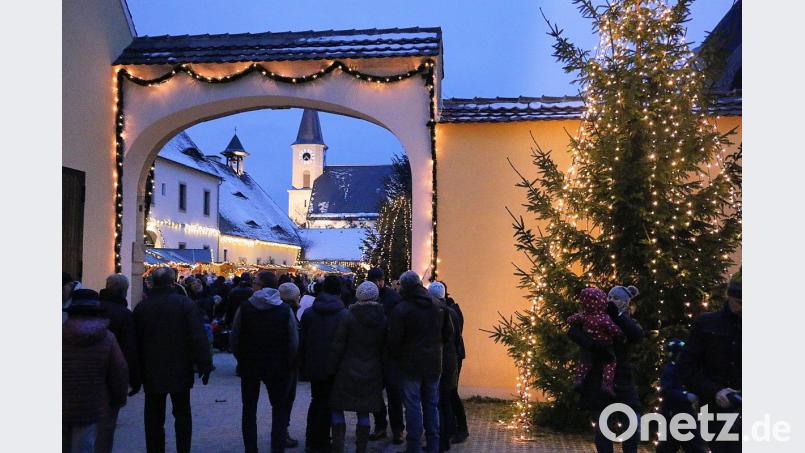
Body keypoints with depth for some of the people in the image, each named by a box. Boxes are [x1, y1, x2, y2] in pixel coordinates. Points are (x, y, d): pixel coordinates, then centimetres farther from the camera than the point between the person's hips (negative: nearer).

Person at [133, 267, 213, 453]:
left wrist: (137, 373, 12)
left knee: (154, 418, 10)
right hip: (180, 372, -1)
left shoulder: (141, 307, -1)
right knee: (182, 414, 13)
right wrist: (205, 366, -7)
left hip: (152, 373, 1)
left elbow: (136, 342, 4)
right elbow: (199, 338, -12)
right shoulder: (186, 304, -9)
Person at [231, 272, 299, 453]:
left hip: (249, 366, 1)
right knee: (279, 409, 12)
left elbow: (234, 340, -6)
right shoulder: (285, 310, -10)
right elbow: (294, 343, -9)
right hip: (277, 368, -1)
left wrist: (242, 359, 10)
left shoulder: (244, 308, -9)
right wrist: (287, 365, 5)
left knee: (249, 410, 15)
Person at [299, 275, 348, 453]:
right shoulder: (343, 314, -12)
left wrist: (302, 364, 11)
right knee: (327, 403, 8)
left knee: (316, 400, 19)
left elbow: (302, 341, 3)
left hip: (313, 365, 4)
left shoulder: (308, 312, -1)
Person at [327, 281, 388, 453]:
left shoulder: (349, 316, -12)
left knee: (337, 408, 10)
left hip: (348, 371, -3)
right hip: (372, 374, 3)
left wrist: (331, 368, 2)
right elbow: (384, 347, 4)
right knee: (364, 413, 11)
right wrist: (381, 370, 13)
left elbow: (338, 346, -9)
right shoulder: (383, 319, -2)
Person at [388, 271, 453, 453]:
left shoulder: (401, 309, -14)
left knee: (413, 406, 2)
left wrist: (395, 357, 3)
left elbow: (394, 339, -14)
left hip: (411, 365, -5)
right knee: (431, 405, 14)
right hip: (433, 363, 5)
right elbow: (448, 332, 8)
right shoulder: (437, 305, 4)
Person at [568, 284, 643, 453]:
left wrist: (617, 314, -19)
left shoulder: (627, 322, 9)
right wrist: (596, 346, -28)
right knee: (603, 427, 0)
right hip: (599, 380, -2)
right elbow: (573, 331, -16)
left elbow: (638, 334, -16)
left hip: (622, 381, 3)